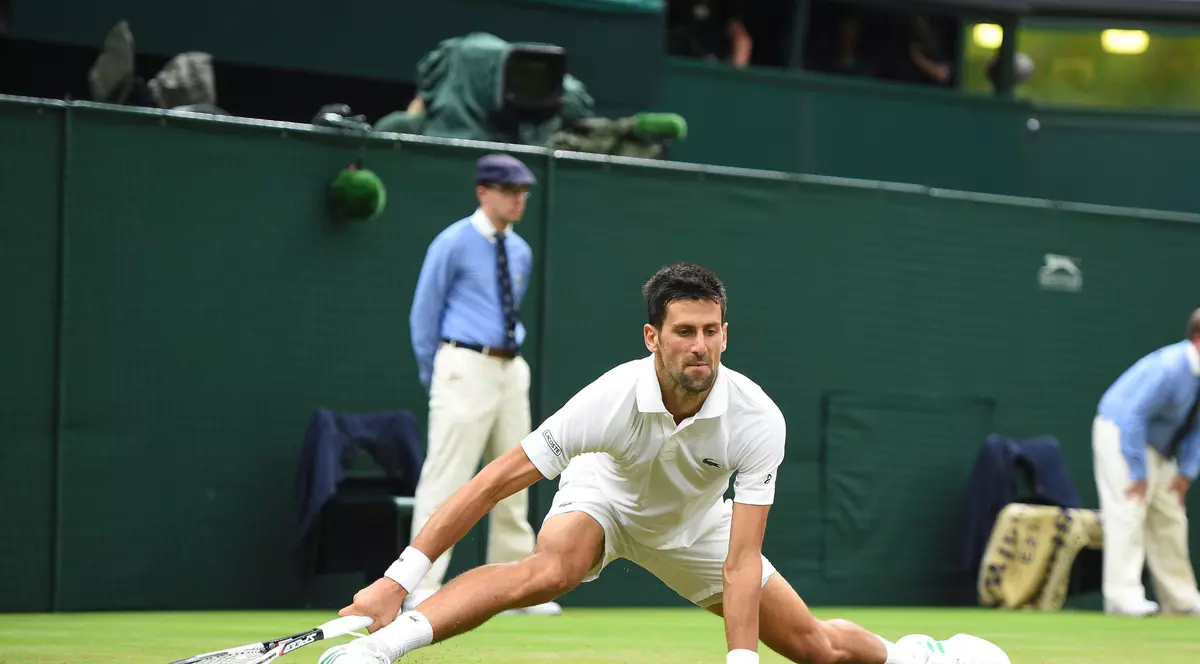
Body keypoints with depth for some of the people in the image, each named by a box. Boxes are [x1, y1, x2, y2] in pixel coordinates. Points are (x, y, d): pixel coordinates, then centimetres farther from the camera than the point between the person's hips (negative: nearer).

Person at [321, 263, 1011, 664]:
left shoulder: (758, 419, -32)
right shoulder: (612, 400, -35)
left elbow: (741, 561, -33)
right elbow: (495, 482, -33)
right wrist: (397, 580, -38)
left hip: (694, 526, 2)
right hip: (605, 496, -2)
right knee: (548, 570, -38)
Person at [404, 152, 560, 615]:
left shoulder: (520, 252, 13)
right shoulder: (453, 243, -7)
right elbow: (424, 313, -3)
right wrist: (434, 377, 1)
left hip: (511, 368, 7)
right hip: (466, 368, -7)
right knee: (446, 478, -10)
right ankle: (424, 590, -10)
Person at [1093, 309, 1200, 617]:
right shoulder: (1169, 368, -29)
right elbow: (1134, 415, -30)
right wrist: (1138, 473, -27)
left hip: (1157, 446, 9)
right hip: (1119, 434, -9)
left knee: (1170, 520, 8)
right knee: (1128, 514, -16)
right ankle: (1123, 596, -20)